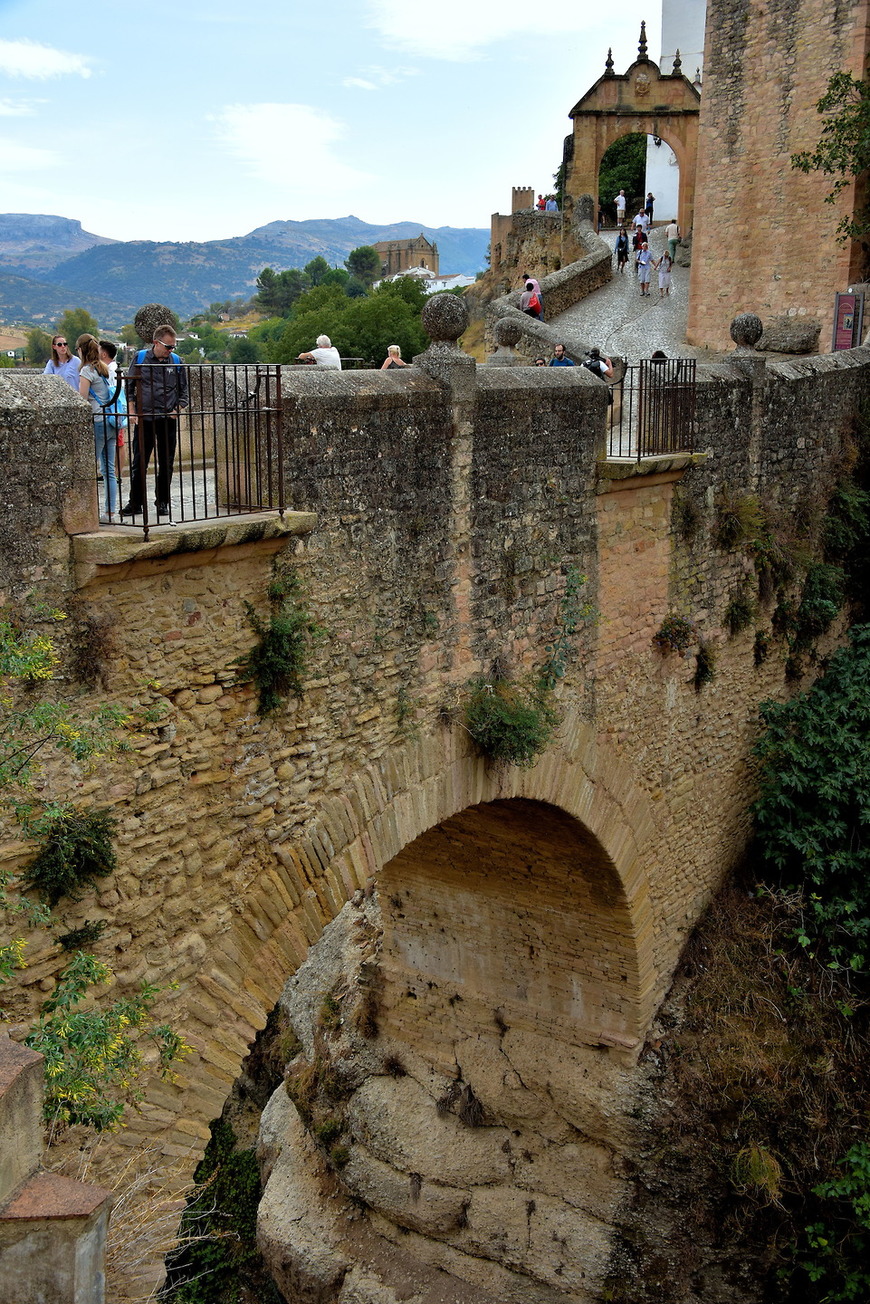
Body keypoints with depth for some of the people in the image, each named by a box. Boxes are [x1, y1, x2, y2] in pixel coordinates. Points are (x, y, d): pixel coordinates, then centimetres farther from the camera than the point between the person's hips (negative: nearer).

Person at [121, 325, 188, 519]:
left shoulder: (176, 361, 5)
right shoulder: (140, 358, 2)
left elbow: (183, 391, 12)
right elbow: (129, 386, 8)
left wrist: (177, 410, -4)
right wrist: (132, 412, -1)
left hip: (168, 420, 1)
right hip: (144, 419, -1)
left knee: (166, 464, 6)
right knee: (139, 463, 1)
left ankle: (163, 502, 17)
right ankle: (135, 502, 10)